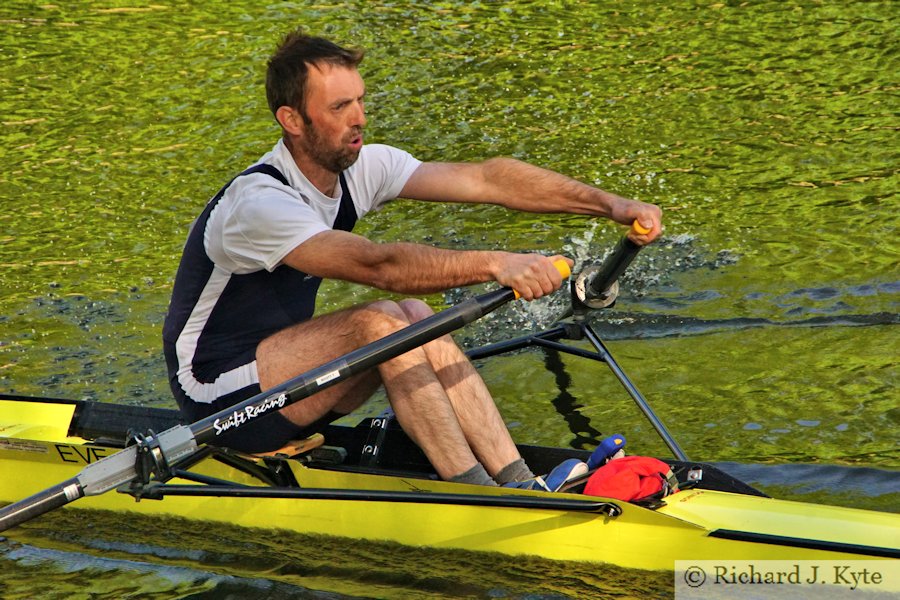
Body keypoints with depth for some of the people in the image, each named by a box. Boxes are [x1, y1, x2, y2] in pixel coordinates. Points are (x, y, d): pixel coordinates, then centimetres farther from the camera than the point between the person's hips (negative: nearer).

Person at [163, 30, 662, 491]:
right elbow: (378, 264, -42)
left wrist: (609, 203, -18)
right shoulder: (259, 203, -28)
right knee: (379, 323, -26)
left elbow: (484, 179, -10)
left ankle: (521, 484, -20)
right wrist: (494, 264, -51)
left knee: (414, 316, -13)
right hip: (218, 397, -8)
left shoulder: (361, 168, -3)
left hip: (279, 376, 8)